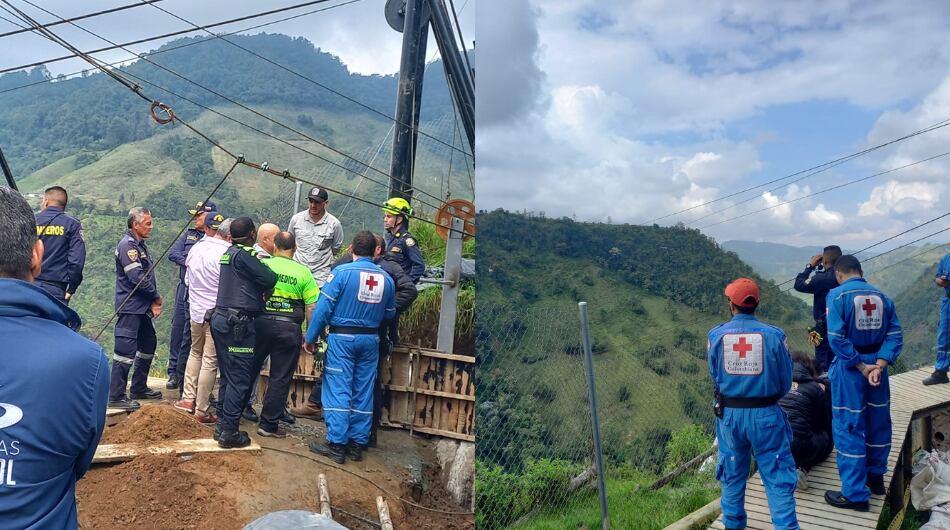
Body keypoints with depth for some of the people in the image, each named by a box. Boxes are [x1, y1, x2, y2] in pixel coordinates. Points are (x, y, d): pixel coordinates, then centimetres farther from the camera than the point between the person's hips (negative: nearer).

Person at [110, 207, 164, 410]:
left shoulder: (140, 245, 15)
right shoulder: (127, 245, -15)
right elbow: (137, 278, -21)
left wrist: (153, 301, 1)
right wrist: (156, 296, -8)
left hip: (142, 307, 10)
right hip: (130, 307, -10)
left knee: (148, 345, 18)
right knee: (126, 350, -7)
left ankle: (139, 388, 30)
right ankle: (116, 397, -1)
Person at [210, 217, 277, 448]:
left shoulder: (229, 253, 15)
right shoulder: (243, 255, -14)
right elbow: (269, 279, -15)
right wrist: (267, 293, 4)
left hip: (221, 318, 10)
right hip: (238, 324, -10)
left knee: (229, 376, 16)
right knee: (239, 379, -4)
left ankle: (222, 425, 22)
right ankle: (229, 433, -1)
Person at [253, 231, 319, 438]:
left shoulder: (263, 264, 0)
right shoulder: (303, 272, -2)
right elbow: (311, 307, -5)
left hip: (261, 322, 2)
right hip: (289, 328, -2)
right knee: (280, 378, 7)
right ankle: (269, 424, 13)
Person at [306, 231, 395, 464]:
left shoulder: (342, 272, -10)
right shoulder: (386, 278, 2)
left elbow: (323, 307, -11)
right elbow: (389, 314, 10)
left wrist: (310, 338, -4)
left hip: (342, 338, -4)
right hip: (370, 340, 4)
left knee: (338, 391, 1)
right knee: (363, 393, 10)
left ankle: (337, 445, 3)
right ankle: (357, 444, 16)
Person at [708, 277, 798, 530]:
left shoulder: (716, 335, -7)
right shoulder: (773, 335, -12)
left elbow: (714, 377, 4)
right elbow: (785, 382, -2)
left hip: (729, 413, 2)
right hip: (766, 415, -2)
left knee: (733, 473, 20)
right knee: (777, 476, 7)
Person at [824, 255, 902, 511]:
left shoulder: (837, 295, -10)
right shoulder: (882, 296, 5)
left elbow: (837, 338, -20)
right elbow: (895, 335, -5)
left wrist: (860, 366, -16)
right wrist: (879, 364, -14)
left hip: (849, 368, -5)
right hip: (876, 365, 6)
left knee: (849, 427, 0)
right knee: (878, 421, 19)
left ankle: (855, 494, 5)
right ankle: (876, 477, 36)